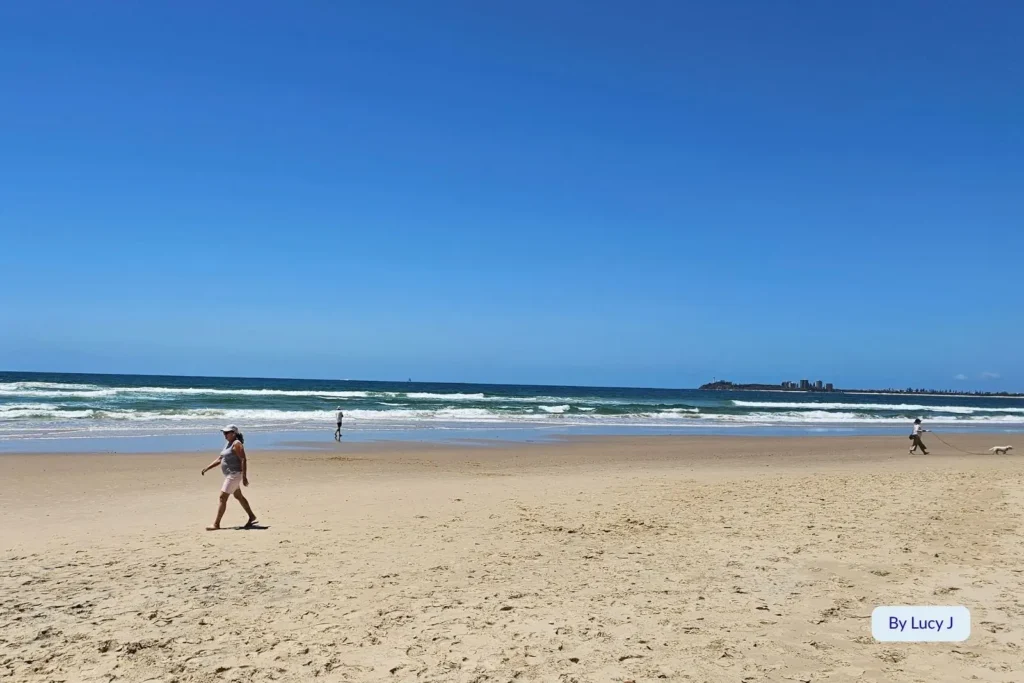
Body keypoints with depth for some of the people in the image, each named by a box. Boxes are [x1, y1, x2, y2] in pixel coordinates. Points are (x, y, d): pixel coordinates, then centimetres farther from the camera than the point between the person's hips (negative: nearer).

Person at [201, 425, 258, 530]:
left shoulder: (237, 444, -16)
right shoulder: (229, 444, 14)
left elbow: (243, 460, -21)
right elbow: (219, 459, 17)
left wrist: (244, 477, -25)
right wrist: (207, 468, 7)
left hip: (235, 475, -10)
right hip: (230, 475, 10)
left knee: (223, 498, -10)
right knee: (238, 497, 19)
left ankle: (216, 524, -6)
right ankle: (251, 516, 31)